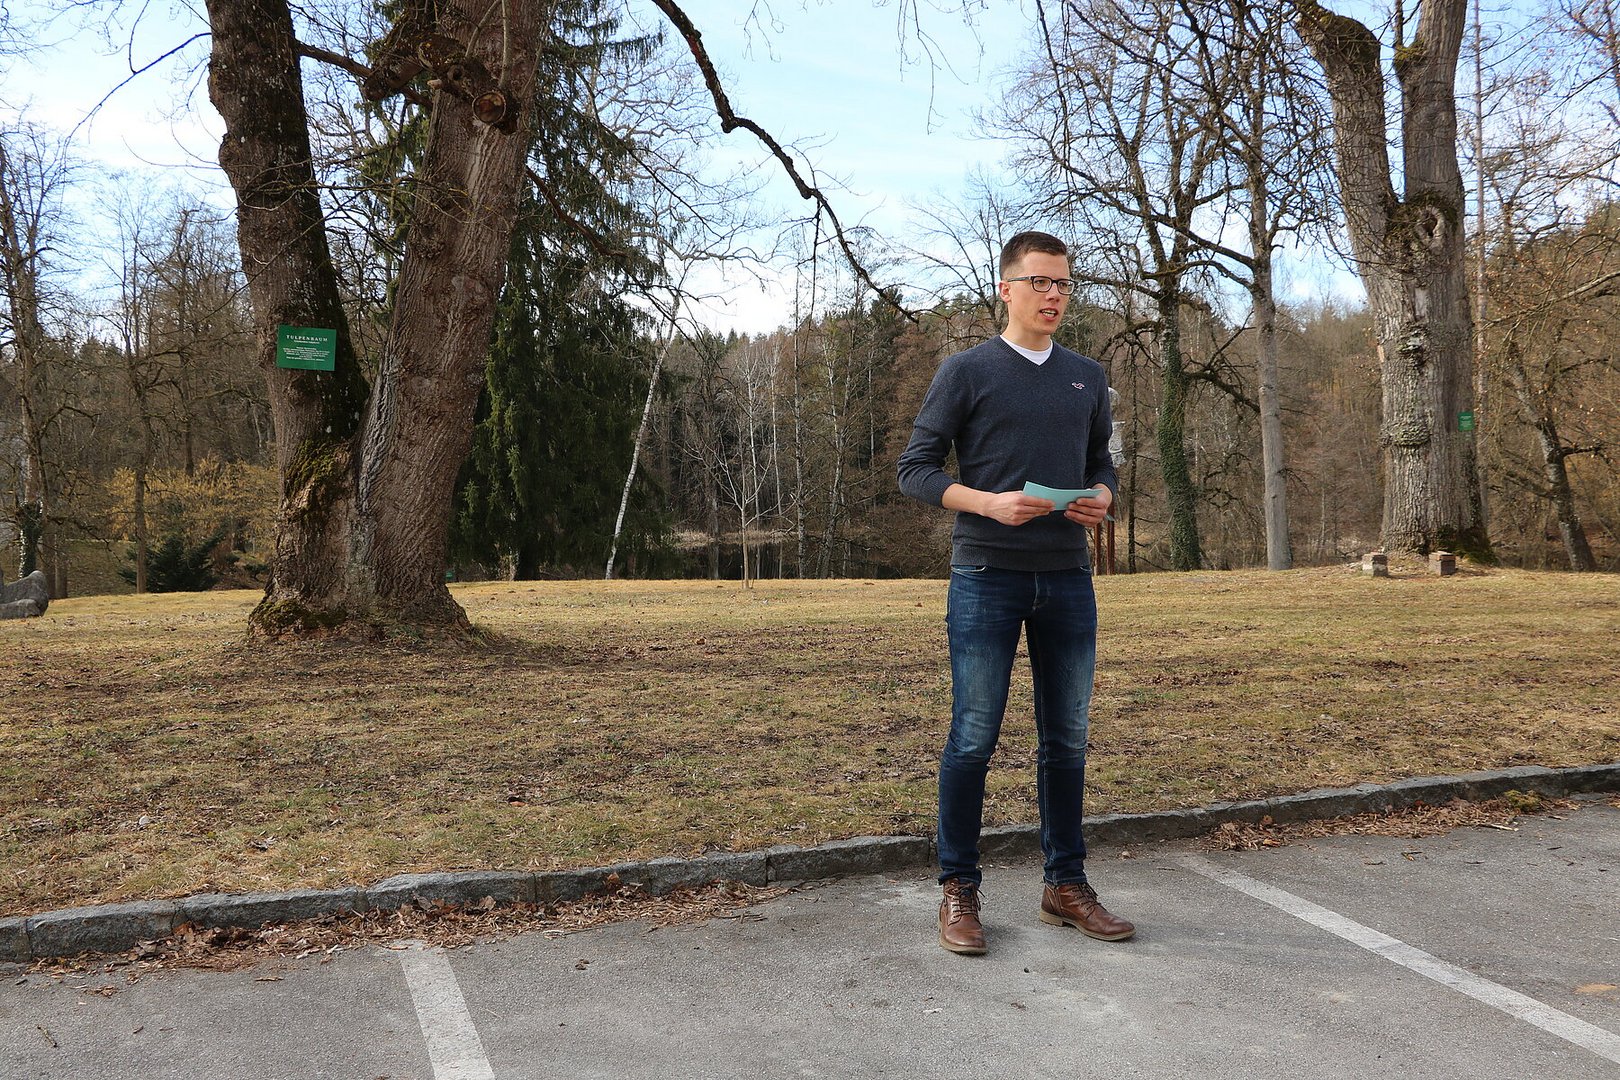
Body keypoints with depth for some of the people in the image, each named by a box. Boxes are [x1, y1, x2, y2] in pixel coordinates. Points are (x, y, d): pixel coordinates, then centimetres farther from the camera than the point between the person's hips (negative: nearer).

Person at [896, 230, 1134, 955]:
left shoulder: (1087, 378, 15)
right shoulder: (967, 371, 0)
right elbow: (915, 467, -2)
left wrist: (1101, 499, -2)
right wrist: (989, 502, -18)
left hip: (1067, 578, 5)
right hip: (986, 576, -4)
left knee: (1067, 739, 10)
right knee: (973, 738, -2)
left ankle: (1066, 886, 23)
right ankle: (959, 892, 11)